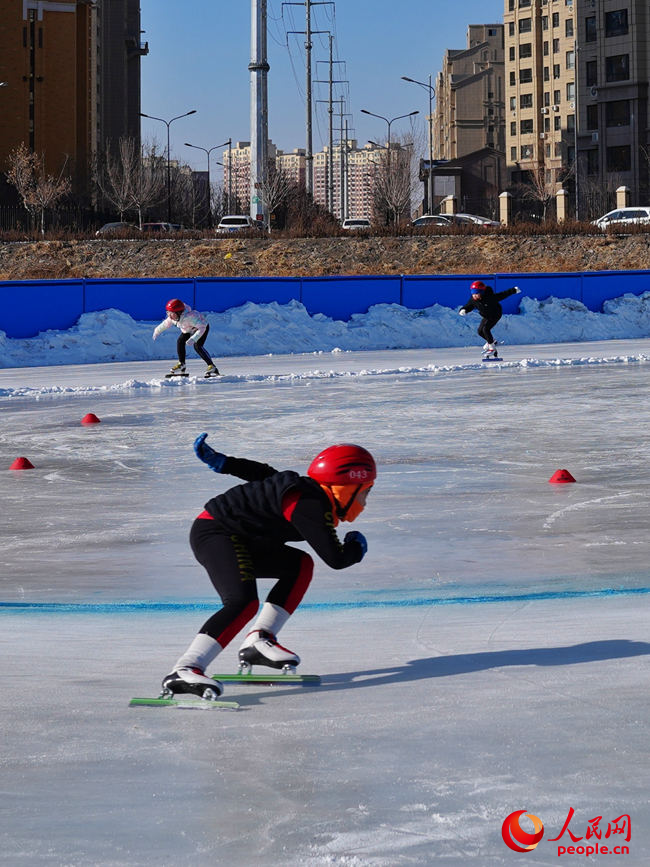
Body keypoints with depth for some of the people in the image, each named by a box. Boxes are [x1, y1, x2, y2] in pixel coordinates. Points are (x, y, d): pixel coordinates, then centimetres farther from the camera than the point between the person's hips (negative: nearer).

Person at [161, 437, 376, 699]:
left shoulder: (309, 490, 12)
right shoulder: (312, 505, -19)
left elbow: (264, 473, 23)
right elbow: (335, 559, -17)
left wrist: (222, 463, 32)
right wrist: (356, 547, 4)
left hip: (237, 539, 11)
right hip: (214, 533, -11)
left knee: (300, 565, 15)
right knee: (244, 602, -30)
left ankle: (259, 640, 7)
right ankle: (184, 671, -40)